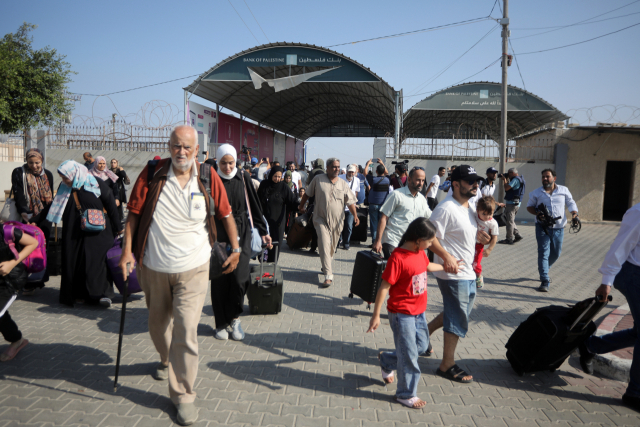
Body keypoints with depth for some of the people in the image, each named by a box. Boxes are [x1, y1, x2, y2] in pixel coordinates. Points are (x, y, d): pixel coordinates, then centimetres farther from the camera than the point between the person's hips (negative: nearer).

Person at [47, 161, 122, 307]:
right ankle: (79, 294, 13)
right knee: (75, 261, 3)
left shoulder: (95, 183, -8)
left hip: (97, 232, -5)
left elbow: (111, 205, -6)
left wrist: (118, 228, -4)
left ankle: (103, 294, -6)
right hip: (74, 233, 5)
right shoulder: (64, 188, 6)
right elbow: (54, 210, 17)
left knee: (97, 259, -10)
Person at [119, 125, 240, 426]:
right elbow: (134, 212, -2)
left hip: (192, 268, -2)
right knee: (158, 324, 22)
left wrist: (235, 249, 7)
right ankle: (167, 360, 53)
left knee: (186, 330, -7)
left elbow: (226, 214, 3)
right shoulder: (153, 173, -8)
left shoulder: (208, 176, -7)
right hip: (153, 267, 2)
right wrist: (127, 249, -8)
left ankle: (183, 393, 10)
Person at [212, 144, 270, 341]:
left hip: (241, 234, 1)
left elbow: (254, 206, 9)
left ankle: (234, 318, 14)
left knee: (239, 277, -8)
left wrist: (263, 231, 9)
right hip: (218, 235, 0)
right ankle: (221, 323, 18)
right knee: (220, 280, 3)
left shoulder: (244, 178, 4)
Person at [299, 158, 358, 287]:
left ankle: (326, 266, 41)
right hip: (321, 219, -3)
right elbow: (307, 194, 10)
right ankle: (328, 276, -11)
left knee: (332, 247, 14)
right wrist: (301, 206, 16)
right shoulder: (318, 179, -2)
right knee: (324, 246, -13)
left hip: (337, 221, 3)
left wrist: (355, 215, -12)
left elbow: (350, 202, 2)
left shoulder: (343, 183, 4)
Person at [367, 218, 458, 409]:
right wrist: (376, 315, -19)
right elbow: (384, 287, -21)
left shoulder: (420, 252, 2)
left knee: (422, 345, 20)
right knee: (409, 355, 3)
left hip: (419, 311, 9)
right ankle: (406, 394, 23)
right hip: (402, 314, -9)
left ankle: (386, 361, 40)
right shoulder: (398, 258, -24)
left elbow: (427, 266, 26)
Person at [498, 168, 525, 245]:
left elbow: (506, 188, -20)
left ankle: (509, 239, -2)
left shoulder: (516, 179, -14)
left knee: (509, 221, -5)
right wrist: (507, 180, 13)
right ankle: (517, 235, 17)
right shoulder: (519, 179, 18)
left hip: (512, 203, -10)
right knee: (511, 221, 18)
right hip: (516, 203, 10)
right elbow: (509, 188, 21)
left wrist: (504, 179, -4)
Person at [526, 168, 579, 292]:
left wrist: (574, 214, -6)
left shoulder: (563, 190, 5)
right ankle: (545, 281, -8)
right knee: (543, 253, -8)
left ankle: (544, 270, 40)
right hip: (542, 227, -2)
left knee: (556, 253, 13)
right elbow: (529, 206, 9)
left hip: (558, 228, 2)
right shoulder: (536, 193, 3)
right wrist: (537, 213, -11)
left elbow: (571, 203, 13)